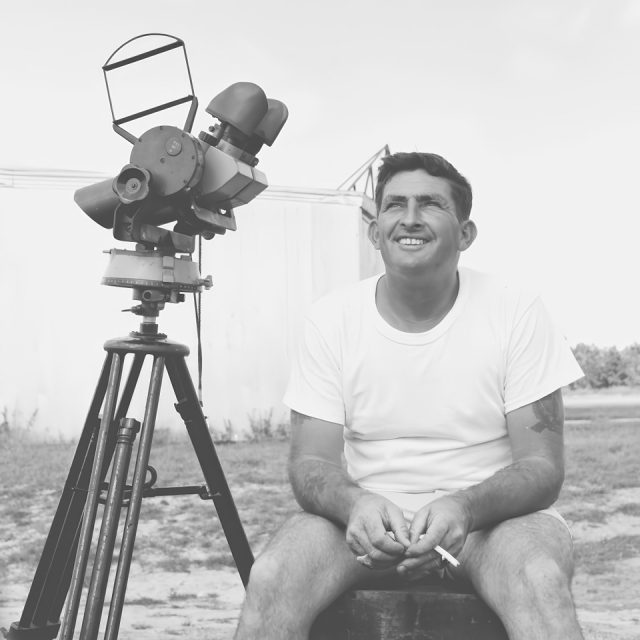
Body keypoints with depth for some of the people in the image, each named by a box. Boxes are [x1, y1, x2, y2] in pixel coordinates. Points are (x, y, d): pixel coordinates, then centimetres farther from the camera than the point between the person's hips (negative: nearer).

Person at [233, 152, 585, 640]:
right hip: (366, 514, 2)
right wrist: (356, 504, -27)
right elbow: (309, 462, -4)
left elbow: (543, 467, -8)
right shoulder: (332, 319, -1)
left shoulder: (516, 311, -6)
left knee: (540, 579, -35)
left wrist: (464, 507, -29)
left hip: (494, 513, -1)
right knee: (271, 578, -27)